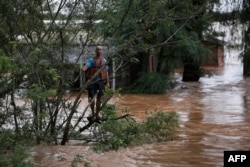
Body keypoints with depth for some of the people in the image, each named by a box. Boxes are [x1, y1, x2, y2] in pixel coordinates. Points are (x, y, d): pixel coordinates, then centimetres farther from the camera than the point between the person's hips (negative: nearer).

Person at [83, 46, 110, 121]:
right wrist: (82, 70, -42)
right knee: (91, 98, -2)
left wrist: (107, 82, 8)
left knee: (99, 98, 4)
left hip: (101, 81, 3)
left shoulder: (104, 61, 10)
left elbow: (106, 72, 13)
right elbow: (86, 66, -20)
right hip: (92, 81, -3)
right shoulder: (91, 60, -1)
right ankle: (93, 114, 14)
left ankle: (97, 114, 13)